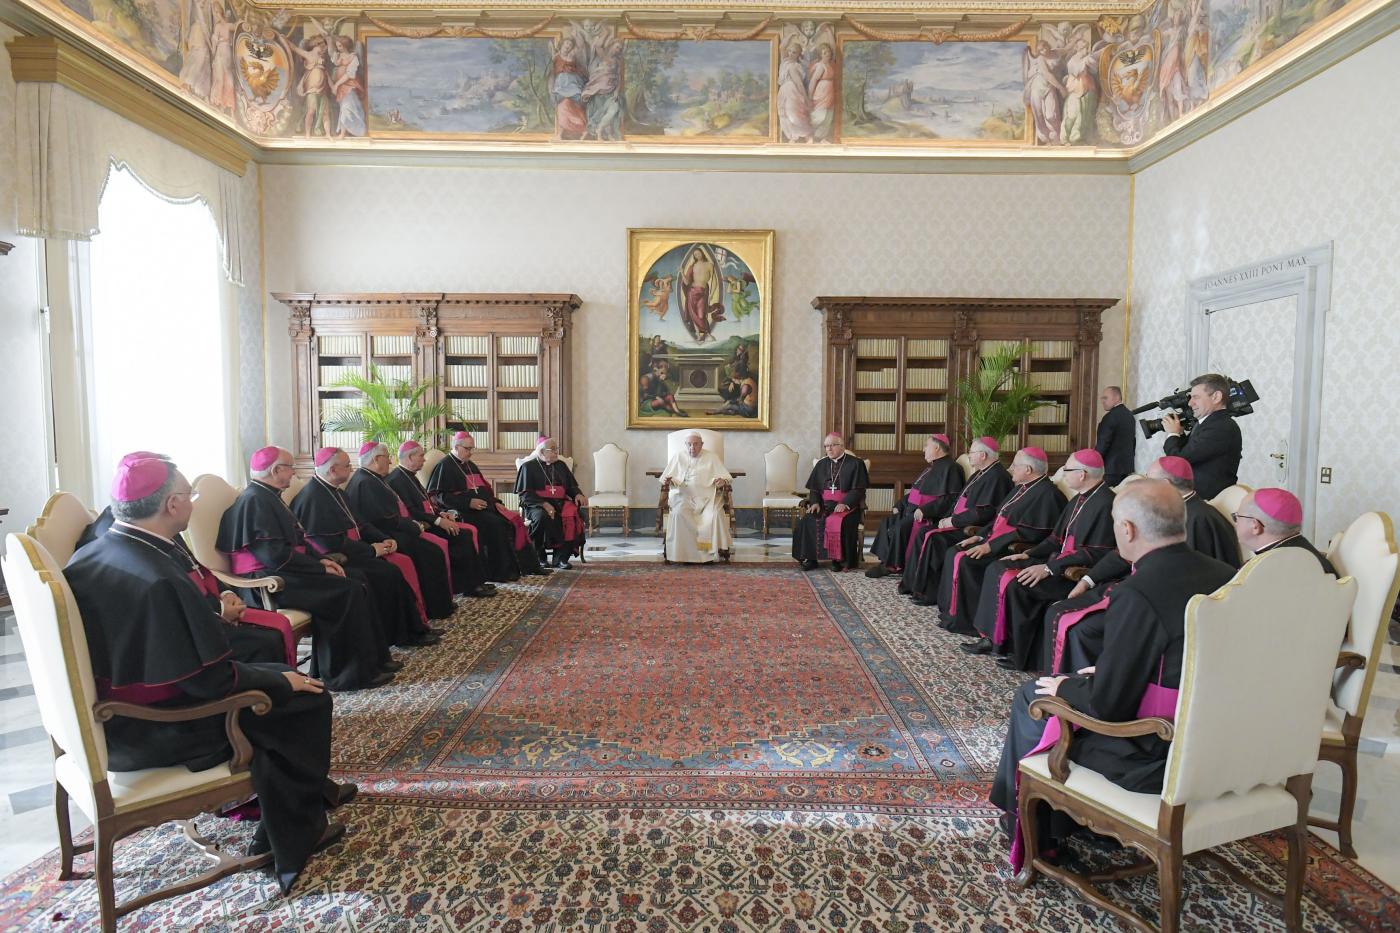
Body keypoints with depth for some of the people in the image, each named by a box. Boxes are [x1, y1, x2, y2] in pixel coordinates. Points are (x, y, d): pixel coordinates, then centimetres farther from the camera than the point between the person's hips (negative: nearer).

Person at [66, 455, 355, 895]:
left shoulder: (86, 557, -3)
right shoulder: (160, 579, -29)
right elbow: (212, 678, -24)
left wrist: (211, 617, 12)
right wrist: (283, 680, -9)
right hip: (158, 735, -9)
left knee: (274, 677, 20)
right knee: (307, 697, 5)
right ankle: (292, 837, 21)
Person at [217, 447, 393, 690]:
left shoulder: (267, 496, 16)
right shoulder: (255, 500, -15)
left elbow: (295, 540, 19)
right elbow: (274, 555, -23)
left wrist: (321, 560, 3)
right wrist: (320, 567, -15)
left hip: (279, 572, 10)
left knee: (355, 583, -3)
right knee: (349, 592, -19)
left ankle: (374, 658, 0)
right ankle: (353, 673, -10)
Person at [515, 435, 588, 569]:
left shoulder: (561, 465, 20)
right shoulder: (529, 467, 4)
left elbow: (572, 486, 21)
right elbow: (525, 493, -4)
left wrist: (578, 495, -4)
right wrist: (543, 504, -20)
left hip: (560, 503, 4)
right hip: (536, 504, -4)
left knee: (573, 515, -28)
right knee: (542, 517, -38)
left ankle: (561, 557, -23)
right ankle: (539, 556, -16)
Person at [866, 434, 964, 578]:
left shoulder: (950, 468, -12)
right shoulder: (932, 467, 18)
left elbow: (949, 498, -22)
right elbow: (915, 491, 24)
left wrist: (924, 510, -26)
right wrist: (899, 505, 12)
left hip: (929, 516, -10)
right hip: (913, 509, 10)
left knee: (900, 527, -25)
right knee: (888, 521, 0)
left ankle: (894, 566, -11)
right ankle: (885, 561, -3)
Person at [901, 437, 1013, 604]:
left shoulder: (996, 477, -16)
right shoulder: (978, 474, 17)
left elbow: (983, 512, -23)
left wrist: (953, 521, -16)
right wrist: (948, 519, 4)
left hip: (974, 529, -10)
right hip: (960, 523, 10)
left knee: (933, 538, -24)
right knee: (923, 533, -3)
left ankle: (928, 593, -15)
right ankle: (913, 583, -1)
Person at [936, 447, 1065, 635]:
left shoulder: (1047, 494, -16)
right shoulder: (1022, 488, 15)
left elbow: (1029, 533, -23)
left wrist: (991, 546, -23)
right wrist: (981, 536, 7)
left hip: (1015, 550, -10)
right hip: (996, 541, 10)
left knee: (965, 560, -22)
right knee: (955, 552, -2)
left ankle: (962, 620, -11)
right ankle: (951, 610, 2)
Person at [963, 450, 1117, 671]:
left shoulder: (1105, 503, -18)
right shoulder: (1079, 499, 14)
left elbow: (1097, 553, -23)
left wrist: (1050, 568, -24)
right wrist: (1029, 554, 6)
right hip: (1060, 562, 10)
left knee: (1016, 585, -25)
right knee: (997, 568, -1)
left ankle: (1020, 654, -9)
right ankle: (993, 637, 0)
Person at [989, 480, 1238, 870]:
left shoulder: (1137, 594, -26)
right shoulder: (1228, 577, -3)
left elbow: (1105, 704, -20)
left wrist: (1065, 687, 1)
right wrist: (1107, 673, 18)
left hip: (1159, 763, -7)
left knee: (1032, 698, 12)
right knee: (1068, 687, 25)